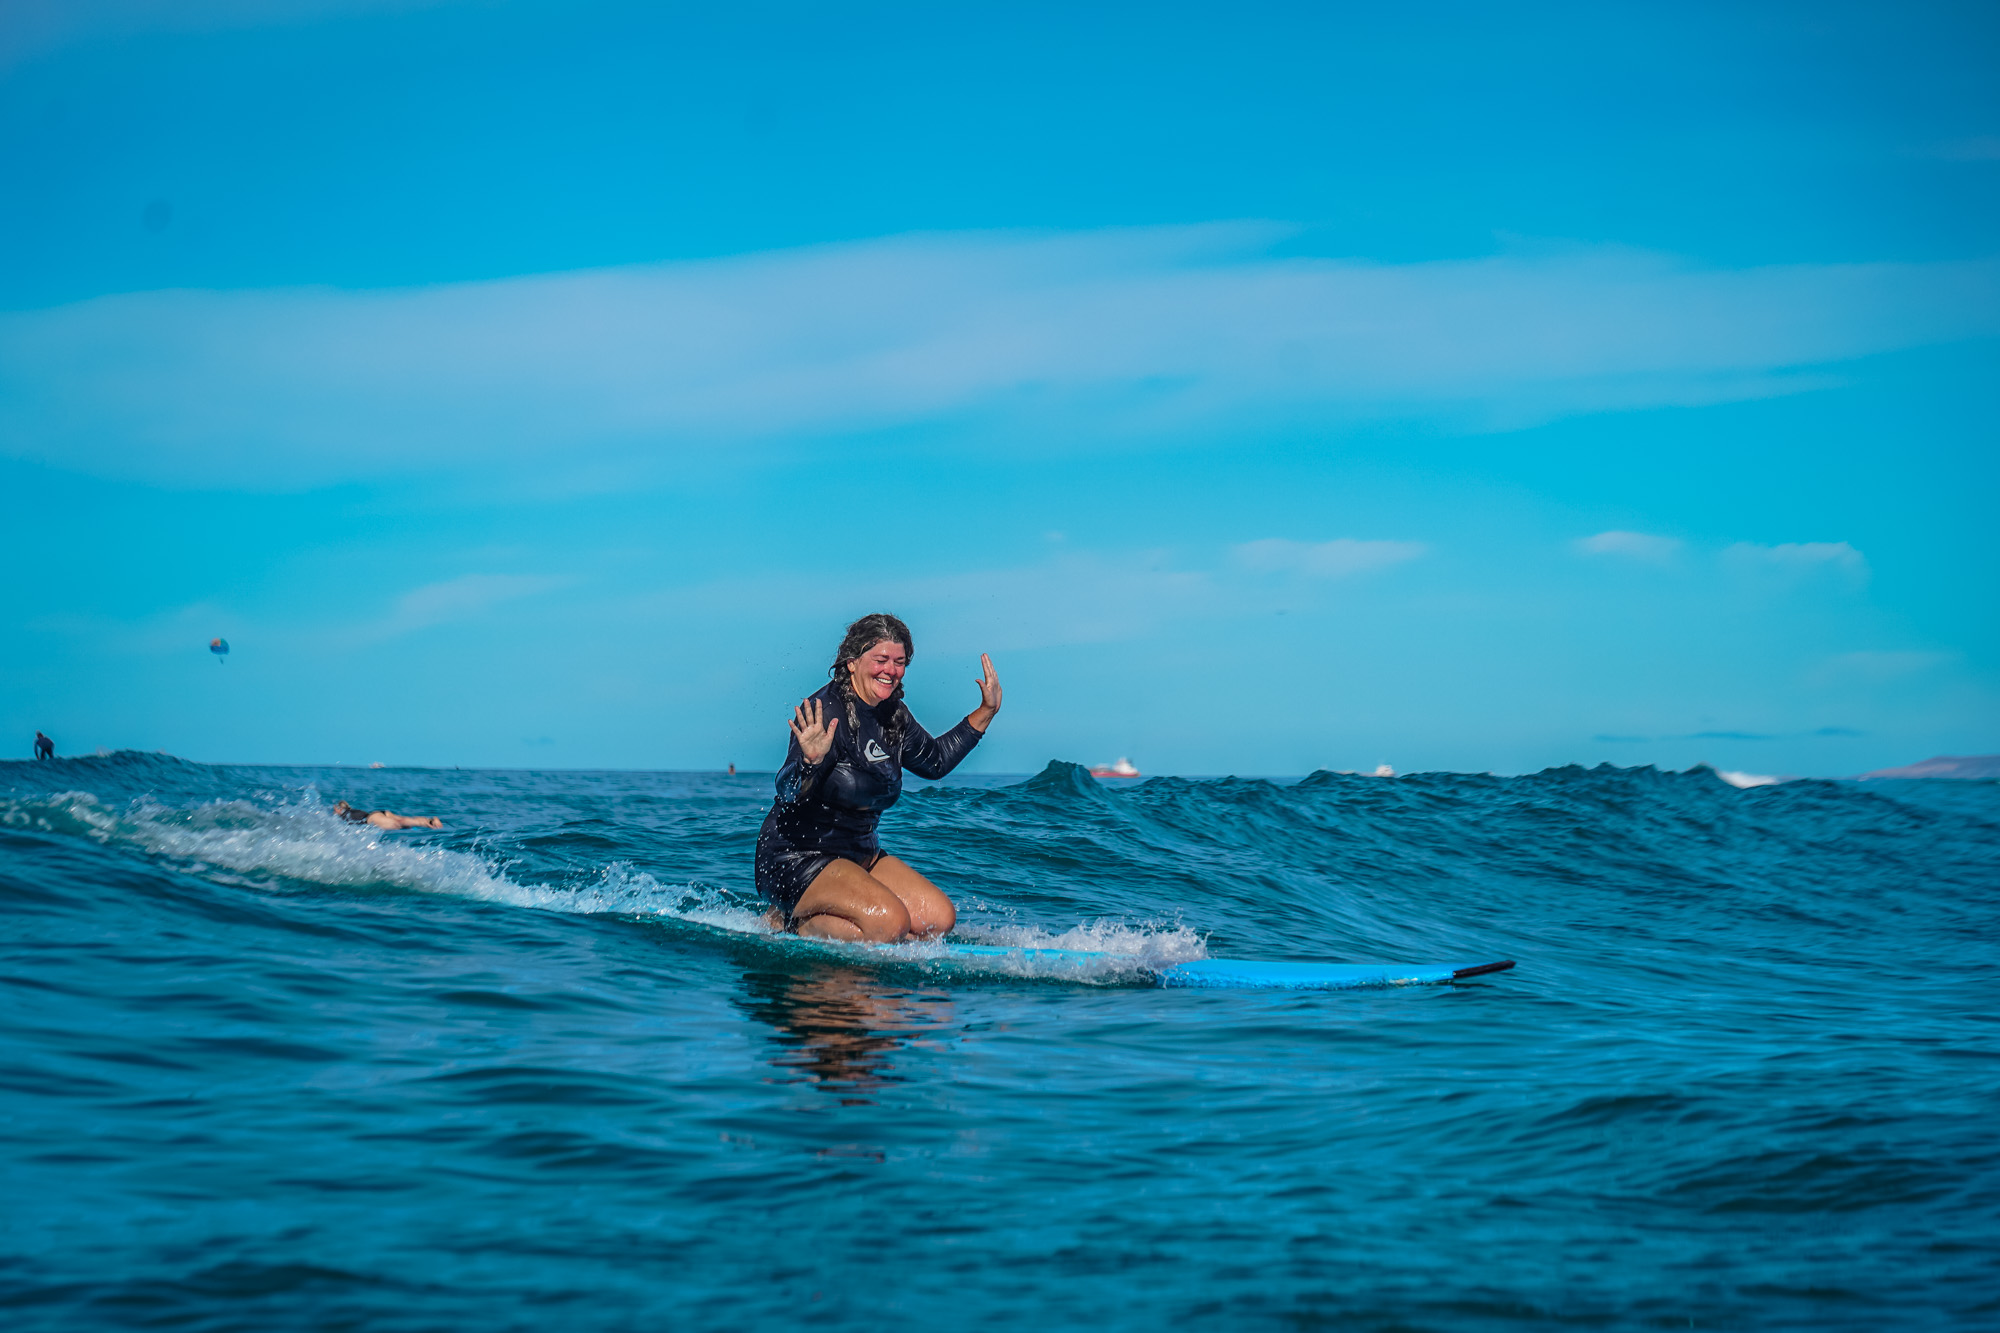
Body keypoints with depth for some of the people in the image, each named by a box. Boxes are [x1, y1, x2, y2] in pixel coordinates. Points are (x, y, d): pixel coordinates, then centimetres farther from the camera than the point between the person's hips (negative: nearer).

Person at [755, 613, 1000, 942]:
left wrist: (985, 712, 16)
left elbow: (936, 760, 23)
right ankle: (793, 923, -5)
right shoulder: (825, 713, -19)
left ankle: (816, 915, 8)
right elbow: (788, 794, -25)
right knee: (890, 922, -29)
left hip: (861, 854, 9)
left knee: (940, 918, -3)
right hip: (796, 859, -9)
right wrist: (811, 761, -45)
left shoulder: (892, 716, 5)